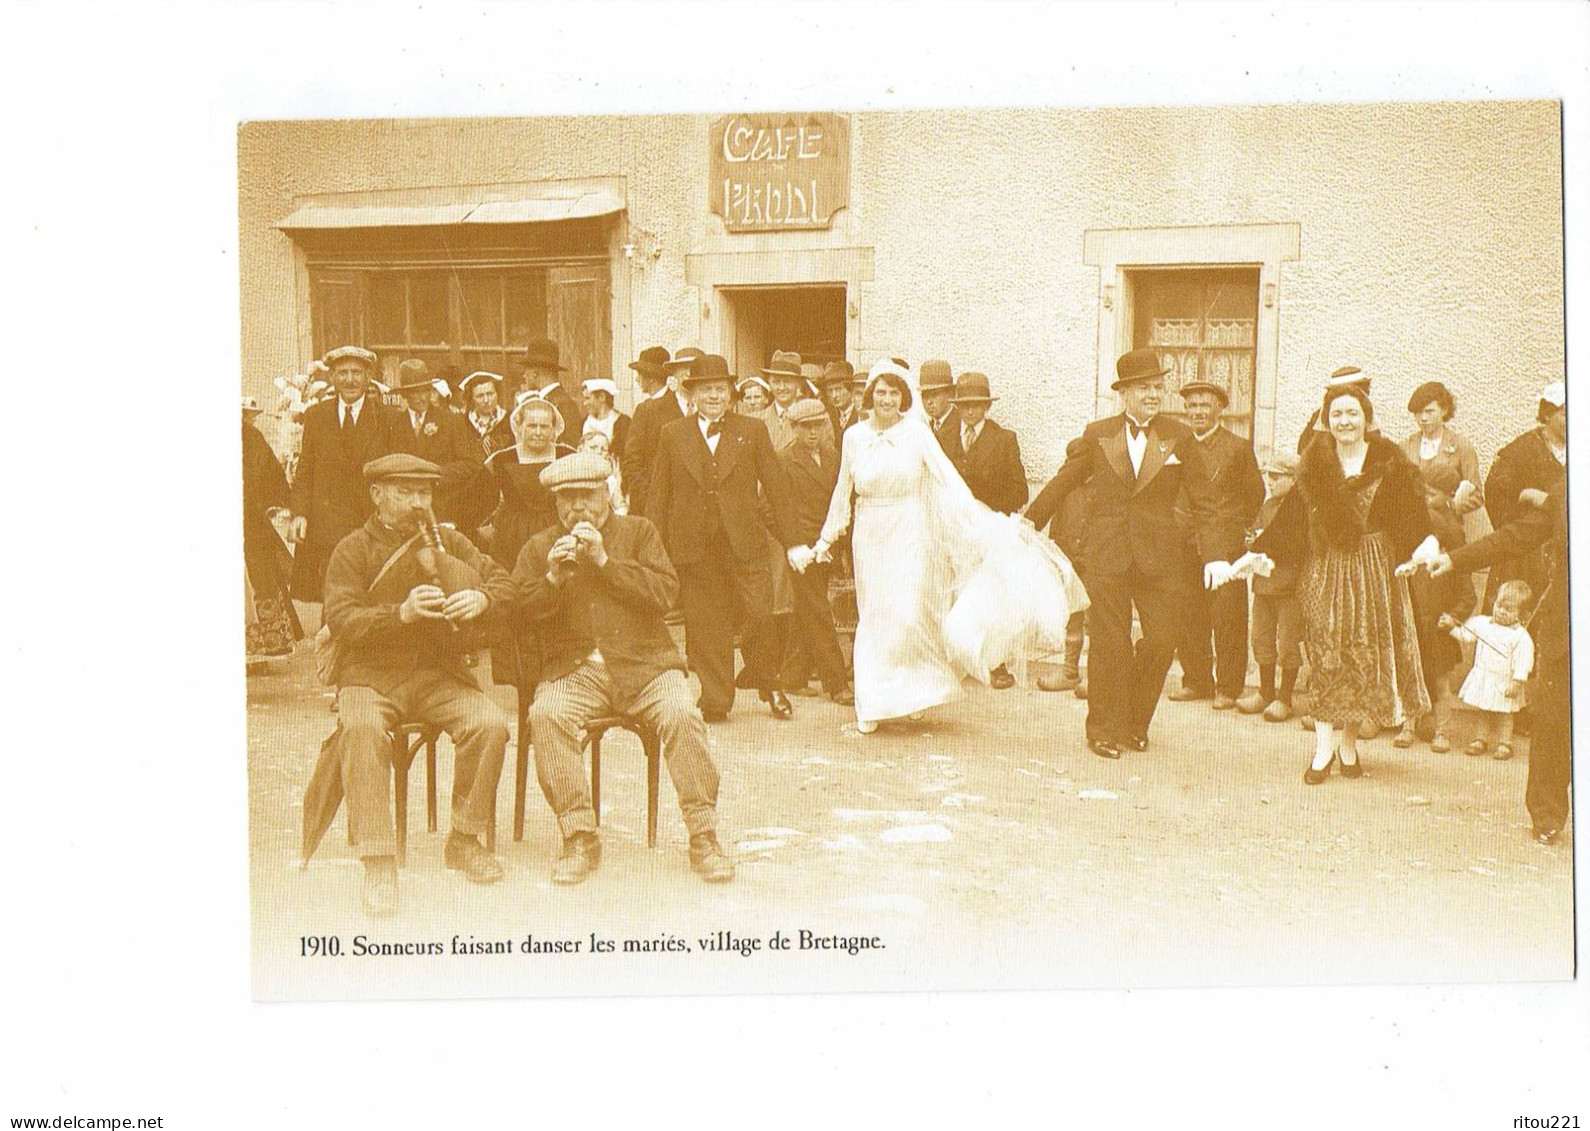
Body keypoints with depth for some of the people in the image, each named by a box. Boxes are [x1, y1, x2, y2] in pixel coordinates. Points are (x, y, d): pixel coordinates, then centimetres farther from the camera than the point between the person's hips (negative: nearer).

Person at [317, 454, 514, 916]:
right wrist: (402, 613, -24)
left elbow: (502, 582, 9)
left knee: (490, 724, -24)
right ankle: (378, 863, -32)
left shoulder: (448, 542, 14)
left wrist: (482, 600, -15)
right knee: (362, 729, -35)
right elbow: (342, 620, -8)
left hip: (439, 672, 3)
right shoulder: (352, 550, 4)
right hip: (371, 674, -3)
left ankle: (465, 841, -5)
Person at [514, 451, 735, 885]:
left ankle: (703, 836, -19)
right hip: (574, 669, 1)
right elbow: (518, 613, 6)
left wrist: (605, 560, -10)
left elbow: (666, 595, -3)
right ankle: (579, 837, -24)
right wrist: (552, 578, -11)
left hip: (644, 664, -1)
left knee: (682, 714, -29)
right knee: (546, 715, -31)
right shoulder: (539, 548, 16)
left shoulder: (639, 532, 13)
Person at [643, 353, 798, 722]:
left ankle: (771, 685, 16)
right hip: (692, 546, 1)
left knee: (758, 616, -7)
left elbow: (776, 485, 9)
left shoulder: (753, 431, 9)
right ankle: (715, 700, 11)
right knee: (704, 626, 1)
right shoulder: (673, 434, 10)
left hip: (745, 543, -1)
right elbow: (658, 494, 9)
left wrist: (790, 541, 5)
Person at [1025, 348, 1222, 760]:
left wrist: (1212, 555, -2)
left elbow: (1202, 502, 6)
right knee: (1109, 644, 0)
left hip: (1158, 556, 1)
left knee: (1162, 640, 0)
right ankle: (1104, 729, 13)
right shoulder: (1098, 435, 6)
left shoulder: (1179, 437, 5)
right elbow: (1063, 483, 14)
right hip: (1106, 555, -1)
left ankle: (1136, 722, 20)